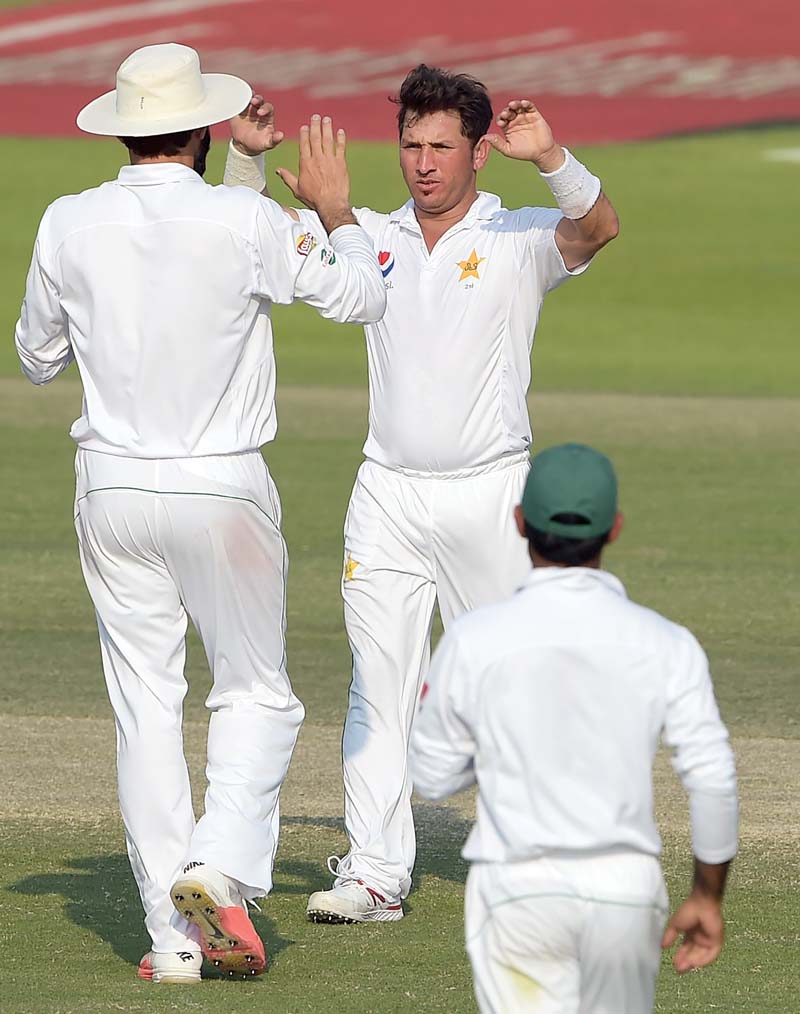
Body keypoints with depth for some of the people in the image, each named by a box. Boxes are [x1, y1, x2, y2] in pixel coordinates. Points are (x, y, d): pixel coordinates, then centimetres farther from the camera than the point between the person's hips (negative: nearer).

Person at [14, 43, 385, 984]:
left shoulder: (69, 225, -3)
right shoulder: (244, 221, -13)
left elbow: (37, 357, 11)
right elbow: (359, 295, -1)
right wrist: (335, 207, 15)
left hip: (111, 485, 3)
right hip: (221, 485, -3)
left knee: (144, 704, 7)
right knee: (256, 693, 10)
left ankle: (173, 936, 4)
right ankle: (222, 865, -13)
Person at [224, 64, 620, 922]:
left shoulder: (521, 240, -4)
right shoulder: (369, 237, 8)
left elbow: (597, 228, -24)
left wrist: (549, 157, -43)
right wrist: (246, 155, -10)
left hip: (490, 493, -3)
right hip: (388, 493, 3)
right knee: (377, 682, -2)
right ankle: (376, 873, -3)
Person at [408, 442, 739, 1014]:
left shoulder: (473, 640, -6)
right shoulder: (665, 644, -4)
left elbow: (434, 778, 5)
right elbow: (714, 780, -6)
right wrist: (708, 897, 6)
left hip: (518, 888, -2)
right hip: (628, 885, 2)